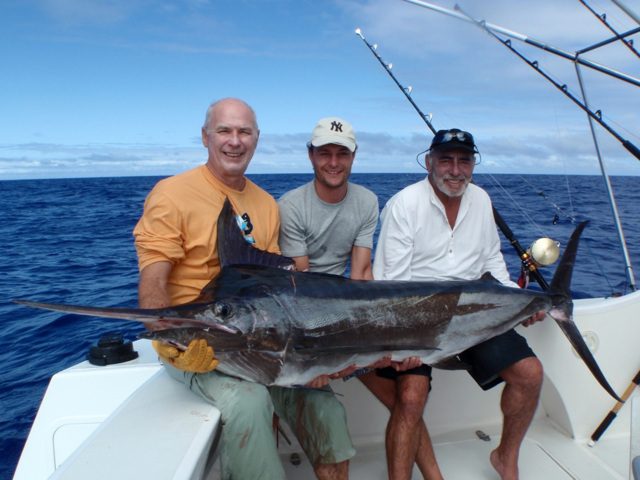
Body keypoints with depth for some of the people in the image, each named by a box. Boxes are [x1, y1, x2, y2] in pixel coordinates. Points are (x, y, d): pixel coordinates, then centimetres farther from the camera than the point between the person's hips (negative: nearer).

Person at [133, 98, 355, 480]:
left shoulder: (267, 205, 10)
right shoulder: (172, 194, -7)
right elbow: (152, 286, -11)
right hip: (195, 341, -5)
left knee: (323, 405, -7)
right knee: (248, 400, -30)